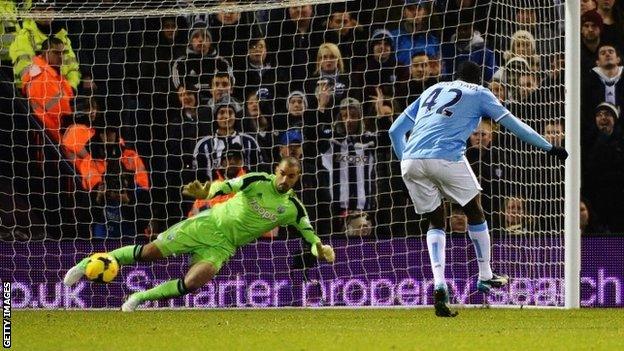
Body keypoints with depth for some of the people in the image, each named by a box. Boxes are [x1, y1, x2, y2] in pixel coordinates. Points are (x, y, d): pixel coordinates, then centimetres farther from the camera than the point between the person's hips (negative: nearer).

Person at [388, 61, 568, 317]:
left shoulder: (433, 91, 28)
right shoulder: (478, 93, 15)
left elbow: (395, 131, 26)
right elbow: (512, 124, 12)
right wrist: (549, 148, 16)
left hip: (411, 161, 4)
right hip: (447, 158, -4)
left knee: (436, 222, 17)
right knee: (474, 212, 18)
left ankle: (438, 284, -1)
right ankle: (485, 277, 26)